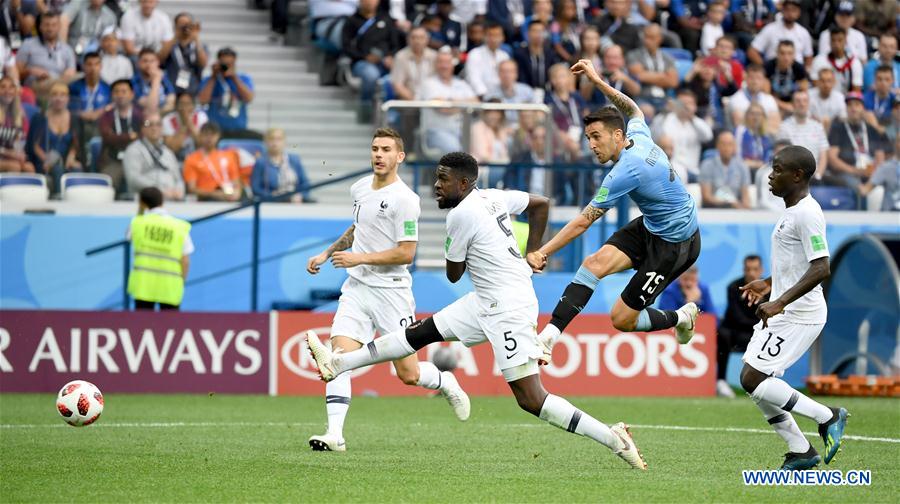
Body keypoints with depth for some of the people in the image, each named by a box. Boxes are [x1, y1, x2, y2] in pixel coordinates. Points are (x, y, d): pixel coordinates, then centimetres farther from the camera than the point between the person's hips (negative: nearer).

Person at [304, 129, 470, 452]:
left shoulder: (404, 199, -13)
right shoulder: (359, 188, 9)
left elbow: (405, 253, -16)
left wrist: (359, 258, -17)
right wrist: (326, 254, 22)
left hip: (391, 291, -6)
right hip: (356, 288, 6)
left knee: (408, 374, 0)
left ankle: (447, 384, 33)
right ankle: (335, 434, -14)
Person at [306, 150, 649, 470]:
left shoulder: (461, 214, -14)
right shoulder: (493, 197, 9)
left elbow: (453, 275, -4)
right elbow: (541, 204, 24)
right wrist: (531, 256, 25)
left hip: (507, 308, -10)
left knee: (530, 400, -11)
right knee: (423, 332, 12)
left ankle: (612, 438, -11)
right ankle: (339, 363, 18)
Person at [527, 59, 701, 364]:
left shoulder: (625, 172, -28)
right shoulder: (639, 137, -5)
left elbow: (583, 222, -25)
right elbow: (633, 110, 22)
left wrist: (542, 253, -23)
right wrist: (597, 81, 16)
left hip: (674, 245, -9)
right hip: (650, 228, 9)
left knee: (623, 320, -5)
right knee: (595, 263, -14)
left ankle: (681, 318, 21)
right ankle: (549, 337, -22)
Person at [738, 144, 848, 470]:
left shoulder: (806, 213, -18)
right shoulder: (792, 211, 14)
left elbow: (821, 269, -26)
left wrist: (780, 302, -30)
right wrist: (770, 284, 26)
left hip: (798, 314, -10)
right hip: (781, 312, 10)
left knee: (753, 380, -13)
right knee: (751, 380, 8)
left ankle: (827, 417, -3)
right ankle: (800, 452, 13)